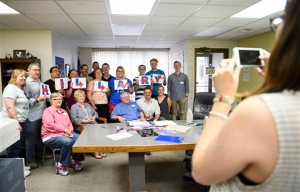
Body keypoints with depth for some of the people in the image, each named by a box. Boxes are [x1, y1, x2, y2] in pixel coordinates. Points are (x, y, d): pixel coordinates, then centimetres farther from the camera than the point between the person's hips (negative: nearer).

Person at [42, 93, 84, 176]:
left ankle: (75, 160, 1)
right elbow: (50, 125, -17)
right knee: (67, 142, -35)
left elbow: (69, 123, 17)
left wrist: (69, 130, -7)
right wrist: (64, 129, -19)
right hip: (51, 136, -7)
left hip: (65, 134, 7)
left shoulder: (64, 111, 22)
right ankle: (61, 165, -17)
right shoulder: (48, 111, -1)